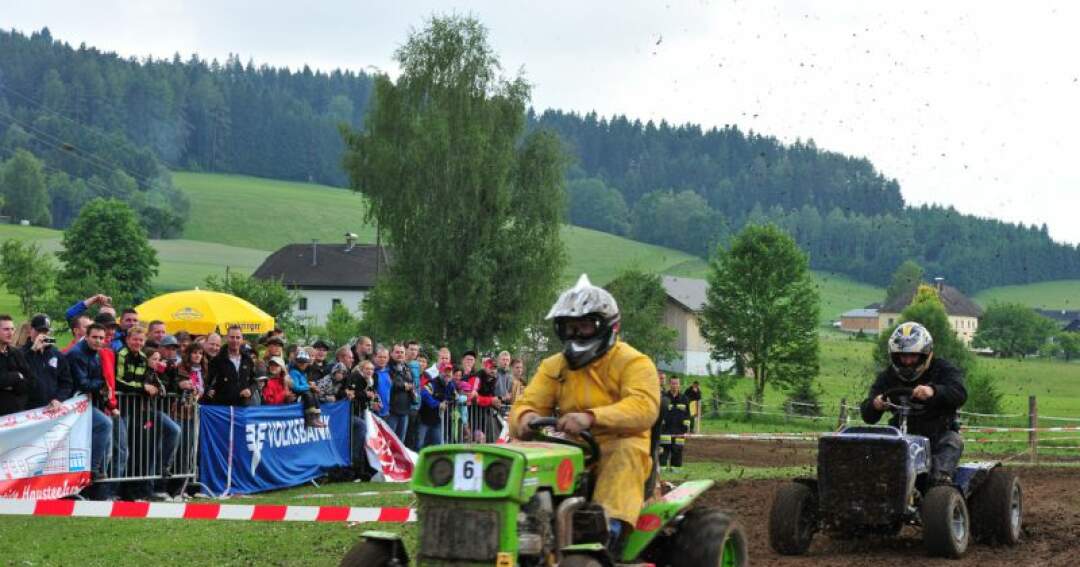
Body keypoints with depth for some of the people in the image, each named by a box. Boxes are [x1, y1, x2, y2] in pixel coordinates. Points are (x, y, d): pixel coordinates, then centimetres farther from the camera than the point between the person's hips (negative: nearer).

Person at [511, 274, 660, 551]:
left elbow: (644, 408, -22)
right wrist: (525, 417, -24)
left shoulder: (633, 363, -4)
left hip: (617, 451, -4)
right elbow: (526, 405, 5)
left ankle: (612, 528, -50)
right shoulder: (554, 367, 13)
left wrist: (591, 417, -39)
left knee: (626, 451, -37)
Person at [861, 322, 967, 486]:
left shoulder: (942, 369, -1)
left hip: (938, 434, -1)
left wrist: (934, 391, -43)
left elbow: (960, 393, -22)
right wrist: (875, 405, -27)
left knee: (952, 441, -30)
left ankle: (941, 477, -48)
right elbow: (868, 416, -1)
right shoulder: (888, 377, 5)